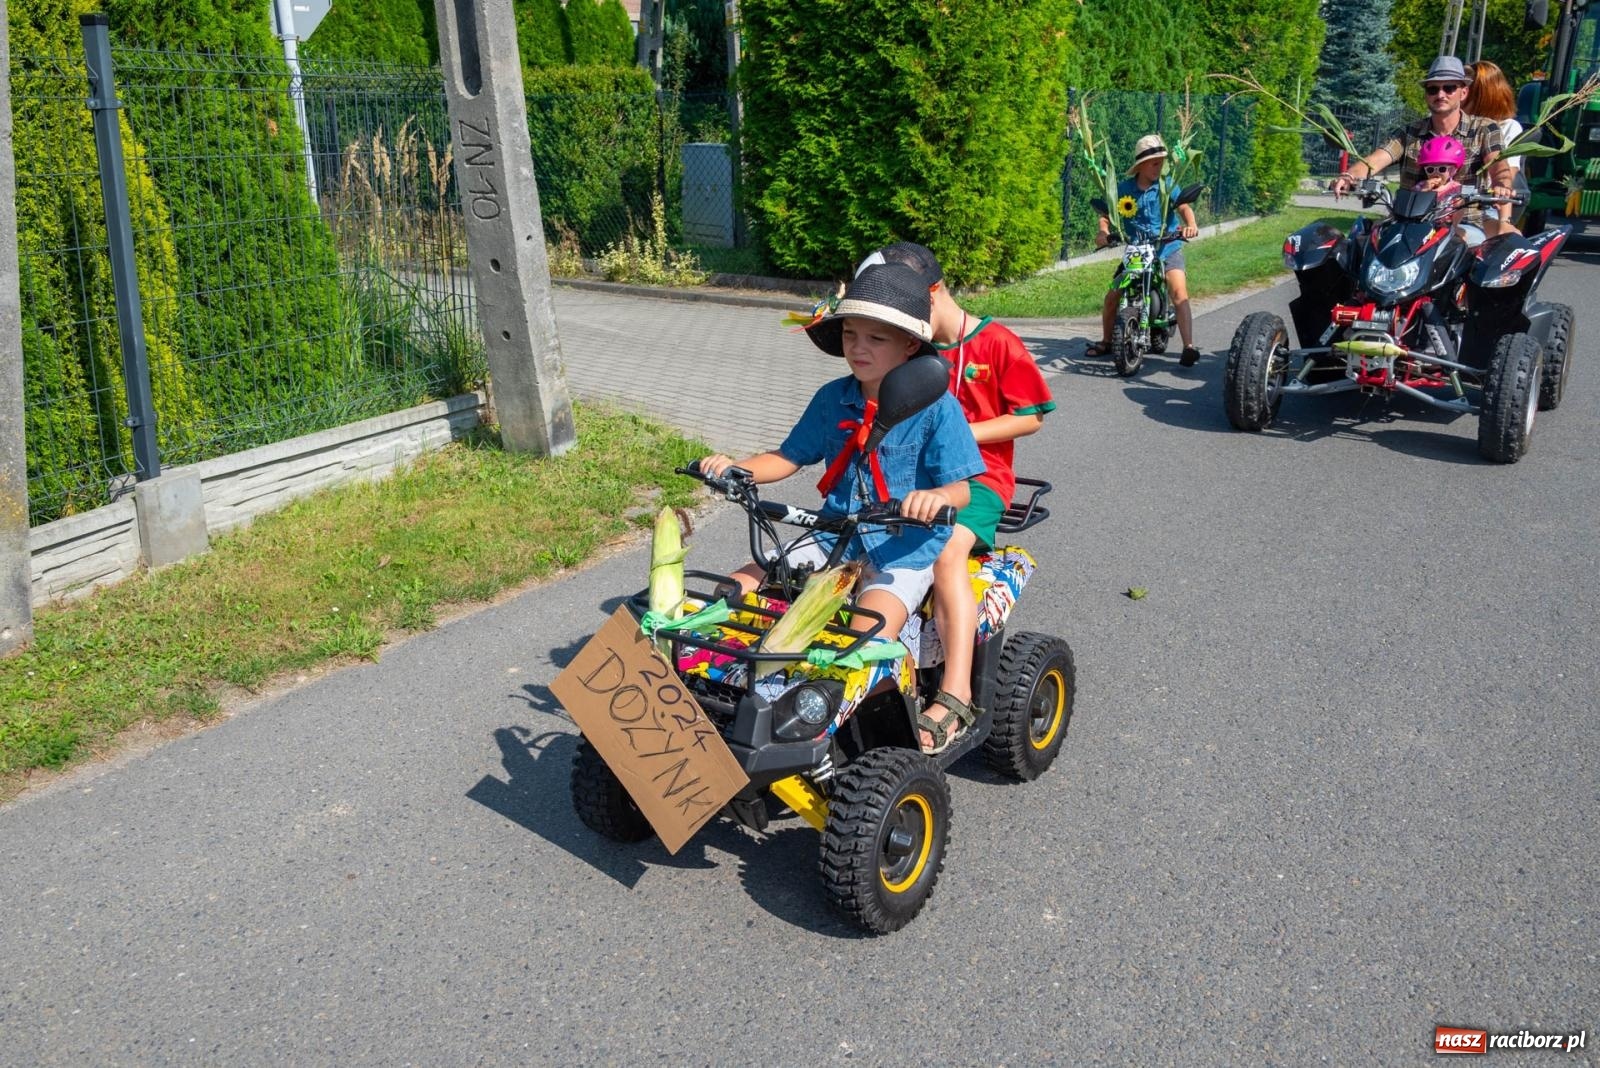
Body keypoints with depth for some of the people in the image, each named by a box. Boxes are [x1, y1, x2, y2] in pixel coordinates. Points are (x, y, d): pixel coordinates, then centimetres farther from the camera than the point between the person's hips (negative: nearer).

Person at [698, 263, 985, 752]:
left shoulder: (936, 407, -8)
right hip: (835, 539, 6)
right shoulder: (832, 399, 7)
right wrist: (734, 466, -5)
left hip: (906, 550, -5)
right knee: (737, 588, -8)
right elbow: (788, 458, 13)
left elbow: (960, 488, -13)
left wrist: (935, 497, -37)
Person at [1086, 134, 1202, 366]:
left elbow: (1184, 207, -15)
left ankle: (1189, 347, -24)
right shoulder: (1123, 189, 0)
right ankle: (1106, 342, 21)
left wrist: (1190, 224, -36)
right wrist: (1103, 231, -21)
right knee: (1112, 296, -2)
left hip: (1168, 249, -2)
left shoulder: (1167, 185, -3)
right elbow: (1107, 215, 1)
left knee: (1178, 292, -23)